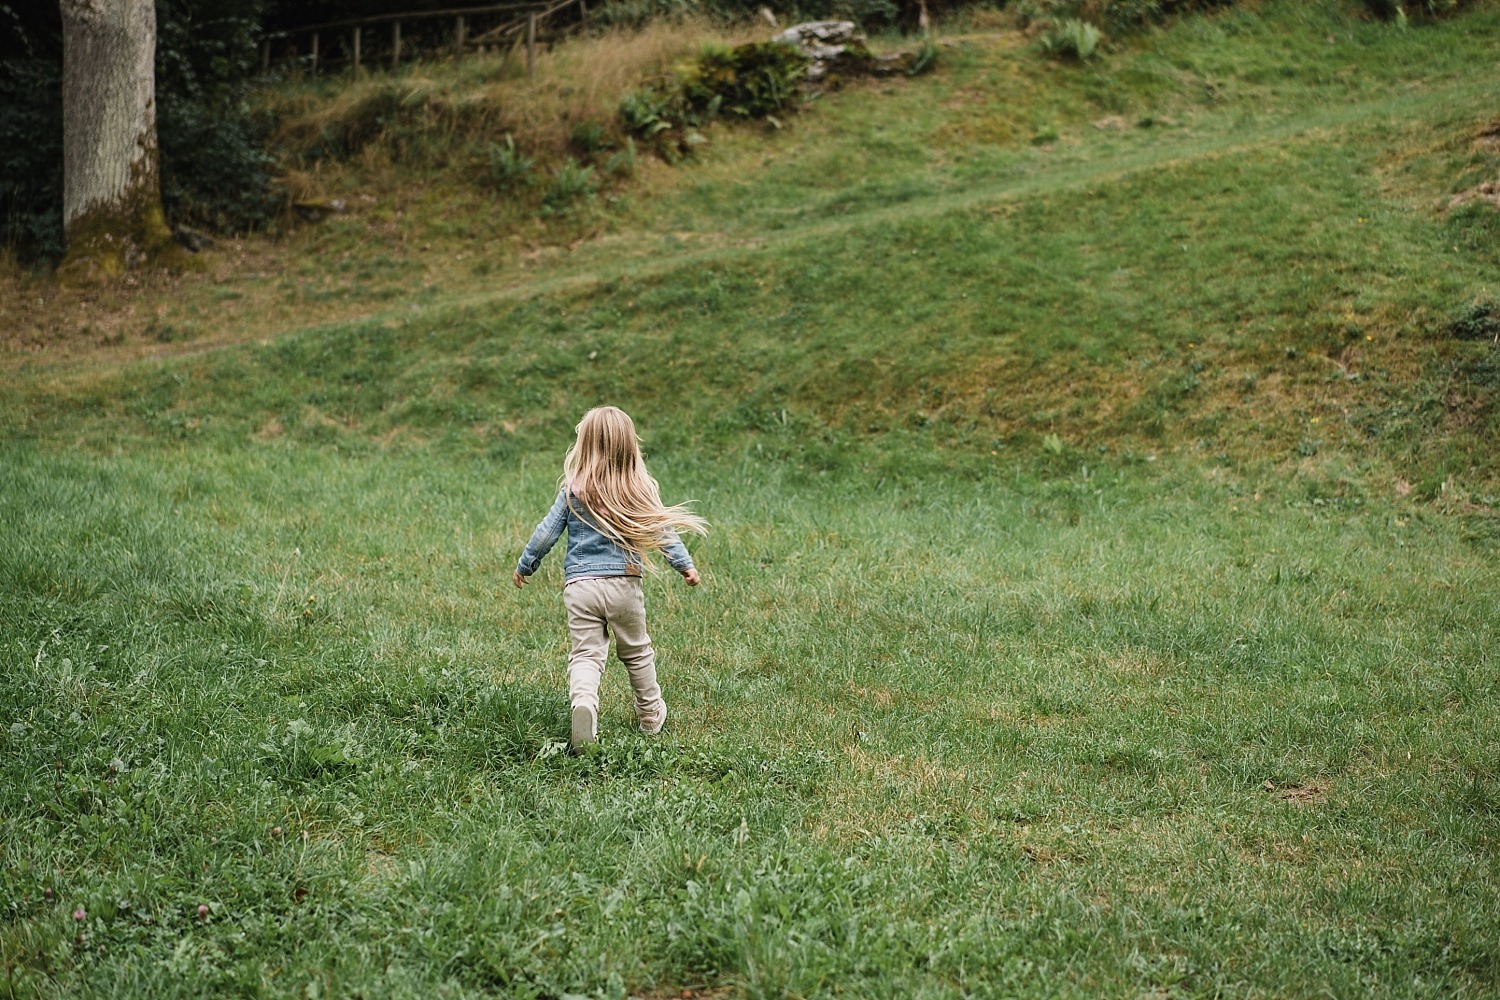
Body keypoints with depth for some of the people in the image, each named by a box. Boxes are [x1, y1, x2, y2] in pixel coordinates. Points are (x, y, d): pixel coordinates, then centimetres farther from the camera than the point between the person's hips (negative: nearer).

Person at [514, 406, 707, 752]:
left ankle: (583, 701, -30)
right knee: (636, 651, 19)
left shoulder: (573, 491, -2)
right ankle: (651, 715, 31)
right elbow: (663, 529, 3)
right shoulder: (639, 490, -3)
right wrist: (686, 566, 16)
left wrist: (524, 566, 17)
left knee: (585, 655, -1)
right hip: (624, 585, 1)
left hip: (579, 585, -1)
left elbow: (546, 533, 2)